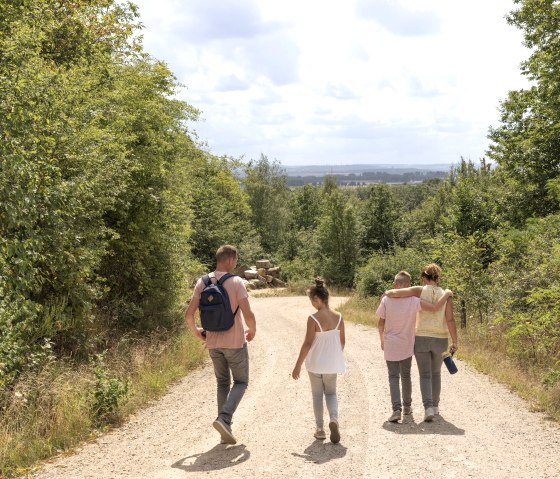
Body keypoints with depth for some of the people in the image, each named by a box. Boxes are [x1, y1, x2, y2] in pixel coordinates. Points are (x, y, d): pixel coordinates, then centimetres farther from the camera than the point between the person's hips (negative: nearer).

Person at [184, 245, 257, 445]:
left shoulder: (202, 282, -1)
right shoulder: (236, 282, -14)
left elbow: (189, 315, -4)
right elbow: (248, 315, -19)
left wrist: (196, 331, 14)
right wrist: (252, 331, 1)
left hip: (213, 343, 5)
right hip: (235, 342, -4)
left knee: (222, 383, 18)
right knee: (241, 382, 11)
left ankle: (226, 429, 16)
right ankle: (223, 418, -10)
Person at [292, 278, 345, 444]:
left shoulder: (313, 319, -19)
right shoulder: (338, 317, -5)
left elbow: (307, 344, -17)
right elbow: (342, 341, 4)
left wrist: (298, 366, -9)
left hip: (316, 363, -3)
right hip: (333, 363, 4)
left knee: (317, 395, 13)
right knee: (331, 392, 19)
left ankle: (320, 430, 18)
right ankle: (333, 419, -6)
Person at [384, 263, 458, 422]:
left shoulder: (419, 291, -9)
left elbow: (393, 293, -17)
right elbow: (450, 320, -6)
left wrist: (388, 293, 5)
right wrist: (454, 342, -1)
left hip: (421, 339, -2)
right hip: (440, 340, 2)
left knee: (425, 375, 5)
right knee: (436, 373, 21)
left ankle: (428, 408, -11)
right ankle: (435, 406, 29)